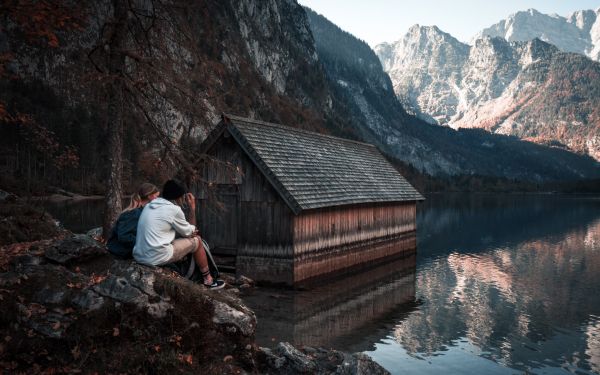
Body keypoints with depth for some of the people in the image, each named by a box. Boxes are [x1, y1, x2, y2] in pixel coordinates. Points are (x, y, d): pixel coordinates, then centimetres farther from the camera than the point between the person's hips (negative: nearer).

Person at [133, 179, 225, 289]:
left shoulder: (149, 206, 14)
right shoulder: (174, 209, -10)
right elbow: (190, 232, 4)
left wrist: (189, 231, 18)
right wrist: (192, 207, 9)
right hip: (158, 258, -8)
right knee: (196, 240, 10)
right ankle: (208, 279, 21)